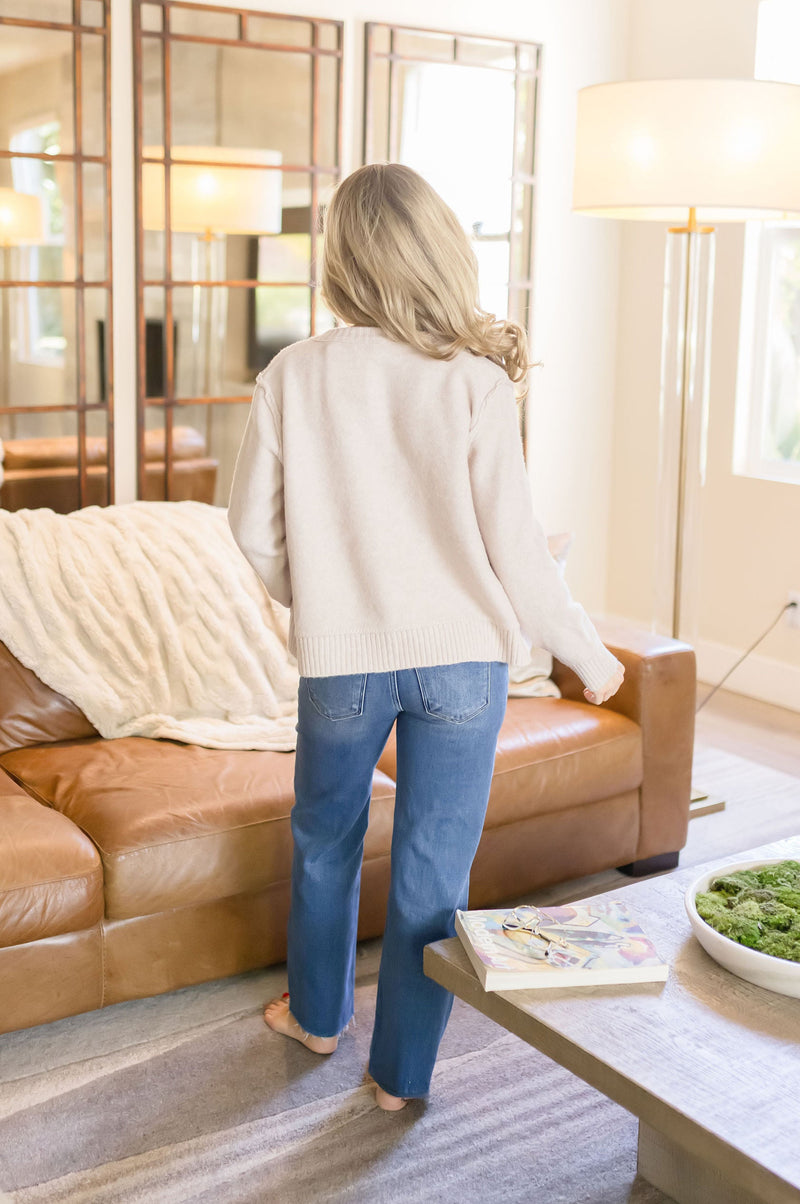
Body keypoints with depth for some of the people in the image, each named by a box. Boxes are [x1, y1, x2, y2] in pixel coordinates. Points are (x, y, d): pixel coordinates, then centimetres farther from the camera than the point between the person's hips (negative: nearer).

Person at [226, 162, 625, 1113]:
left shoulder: (293, 375, -8)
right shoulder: (475, 381, -12)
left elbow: (253, 526, 0)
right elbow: (514, 546, -10)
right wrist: (588, 654, 5)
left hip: (340, 661, 2)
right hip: (461, 659, -1)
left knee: (325, 842, 24)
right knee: (433, 873, 11)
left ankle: (317, 1014, 44)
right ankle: (401, 1071, 26)